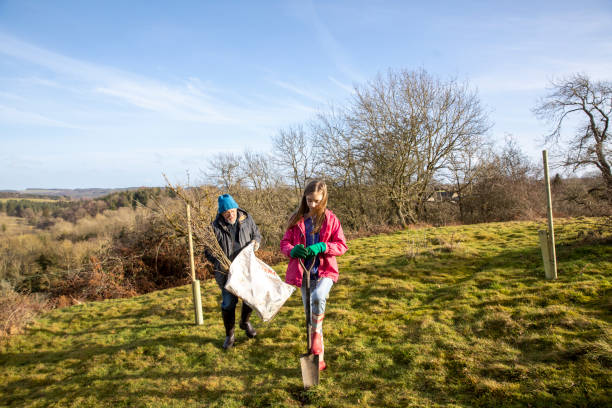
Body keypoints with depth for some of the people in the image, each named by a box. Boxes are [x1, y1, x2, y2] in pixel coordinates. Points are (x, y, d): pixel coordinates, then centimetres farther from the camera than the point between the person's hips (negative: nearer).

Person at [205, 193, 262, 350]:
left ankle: (245, 322, 39)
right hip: (227, 272, -2)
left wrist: (256, 242, -12)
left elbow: (257, 234, 12)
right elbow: (209, 251, -5)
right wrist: (219, 264, -21)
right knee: (228, 303, 4)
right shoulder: (216, 227, -10)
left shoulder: (246, 219, -2)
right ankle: (229, 335, 23)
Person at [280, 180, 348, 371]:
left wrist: (321, 247, -22)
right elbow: (284, 243, 6)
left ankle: (317, 332, -8)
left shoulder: (330, 219, -2)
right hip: (304, 273, 3)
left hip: (325, 271, -3)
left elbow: (342, 245, -4)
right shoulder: (296, 219, 4)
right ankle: (319, 357, 26)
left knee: (318, 297, -34)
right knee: (310, 314, 9)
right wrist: (293, 250, -19)